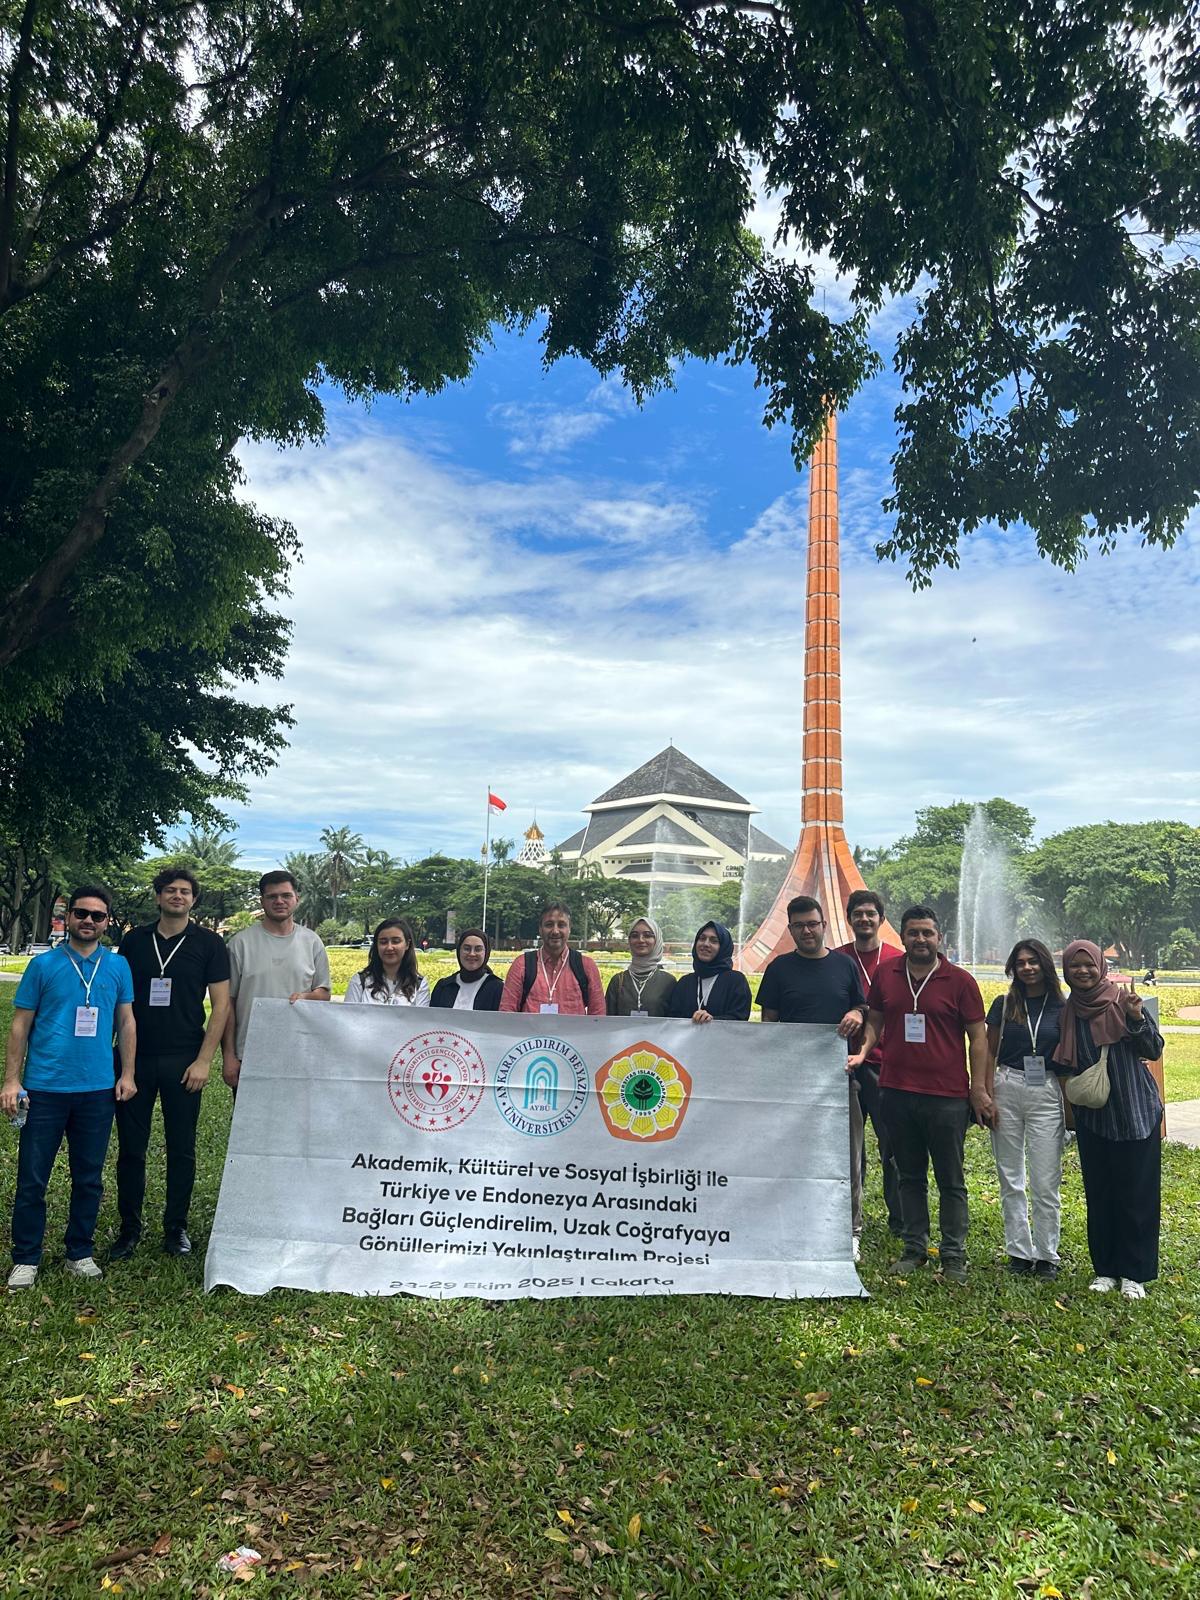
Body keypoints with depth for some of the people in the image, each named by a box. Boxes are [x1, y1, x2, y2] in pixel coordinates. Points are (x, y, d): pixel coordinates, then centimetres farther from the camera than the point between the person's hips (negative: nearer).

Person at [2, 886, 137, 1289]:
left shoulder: (118, 966, 4)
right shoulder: (43, 965, -1)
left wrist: (127, 1073, 3)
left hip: (98, 1090, 2)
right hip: (45, 1089, -2)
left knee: (89, 1179, 11)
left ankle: (80, 1253, 26)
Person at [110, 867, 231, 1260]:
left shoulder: (209, 943, 0)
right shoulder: (134, 940, 7)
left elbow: (221, 1005, -2)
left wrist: (203, 1060, -9)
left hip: (183, 1062, -2)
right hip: (135, 1058, 2)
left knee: (182, 1150, 7)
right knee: (131, 1148, 8)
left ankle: (176, 1228, 20)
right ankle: (129, 1229, 22)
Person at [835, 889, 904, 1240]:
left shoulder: (899, 961, 3)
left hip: (888, 1065, -1)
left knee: (894, 1145, 3)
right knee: (849, 1148, 8)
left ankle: (900, 1220, 18)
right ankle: (851, 1222, 20)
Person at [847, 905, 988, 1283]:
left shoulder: (960, 981, -4)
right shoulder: (884, 973, 4)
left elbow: (977, 1037, -1)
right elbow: (874, 1020, 14)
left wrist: (979, 1089, -5)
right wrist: (863, 1051, -5)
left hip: (947, 1096, -3)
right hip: (896, 1092, 3)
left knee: (950, 1180, 7)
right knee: (909, 1176, 14)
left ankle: (954, 1256, 18)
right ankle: (915, 1248, 26)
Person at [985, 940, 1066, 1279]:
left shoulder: (1061, 1008, 2)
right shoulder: (1004, 1005, 4)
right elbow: (990, 1053, 6)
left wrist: (1070, 1101, 0)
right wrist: (988, 1096, -2)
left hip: (1046, 1092, -1)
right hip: (1007, 1088, 1)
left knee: (1045, 1183, 1)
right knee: (1010, 1180, 8)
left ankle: (1047, 1255, 15)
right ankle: (1019, 1251, 20)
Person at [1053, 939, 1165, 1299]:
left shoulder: (1123, 1000, -6)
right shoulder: (1067, 1012, 4)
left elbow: (1155, 1051, -7)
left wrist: (1136, 1018, -22)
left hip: (1135, 1113, -3)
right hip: (1092, 1117, 3)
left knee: (1136, 1194, 3)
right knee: (1099, 1195, 9)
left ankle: (1135, 1273, 16)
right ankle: (1105, 1269, 22)